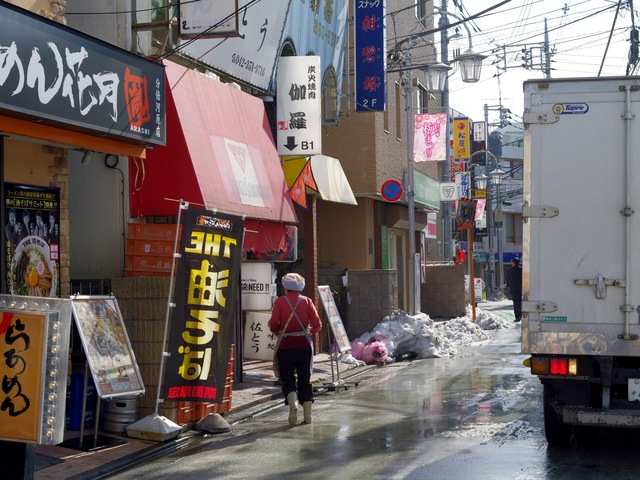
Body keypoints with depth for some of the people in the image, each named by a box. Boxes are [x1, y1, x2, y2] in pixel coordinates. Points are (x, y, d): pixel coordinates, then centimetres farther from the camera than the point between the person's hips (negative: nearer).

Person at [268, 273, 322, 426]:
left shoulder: (280, 301, -3)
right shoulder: (307, 301, 2)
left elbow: (273, 324, -11)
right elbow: (317, 324, -4)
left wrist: (279, 333, 9)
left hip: (285, 346, -2)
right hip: (304, 344, 2)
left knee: (287, 380, 7)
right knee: (305, 380, 11)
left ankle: (293, 403, -21)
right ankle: (308, 415, 9)